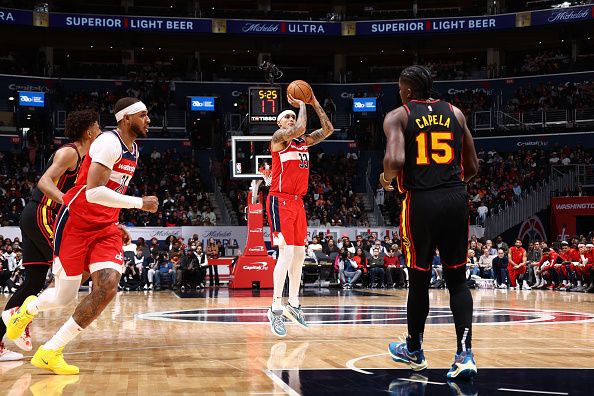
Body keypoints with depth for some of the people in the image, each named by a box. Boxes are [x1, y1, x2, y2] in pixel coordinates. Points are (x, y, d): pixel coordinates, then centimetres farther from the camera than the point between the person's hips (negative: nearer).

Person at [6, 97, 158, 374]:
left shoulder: (133, 149, 10)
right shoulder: (109, 143, -18)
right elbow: (93, 192, -29)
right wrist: (140, 203, -25)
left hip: (105, 228, 7)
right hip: (76, 224, -7)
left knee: (107, 287, -15)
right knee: (64, 296, 2)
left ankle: (50, 352, -3)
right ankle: (29, 308, 40)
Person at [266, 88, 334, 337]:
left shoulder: (304, 141, 16)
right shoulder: (279, 138, -6)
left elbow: (328, 130, 11)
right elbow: (299, 129, -25)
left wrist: (314, 104, 7)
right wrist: (301, 104, -10)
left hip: (298, 202, 8)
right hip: (280, 201, -8)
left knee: (299, 254, 11)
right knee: (287, 253, -17)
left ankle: (293, 305, 22)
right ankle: (276, 308, -15)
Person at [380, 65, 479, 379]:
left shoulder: (398, 116, 2)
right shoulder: (454, 113, 13)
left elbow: (395, 159, -16)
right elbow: (472, 167, 13)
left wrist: (386, 179, 5)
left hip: (420, 201, -2)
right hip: (456, 199, 3)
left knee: (419, 279, 12)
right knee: (457, 280, 9)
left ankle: (414, 350, 29)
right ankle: (465, 354, -5)